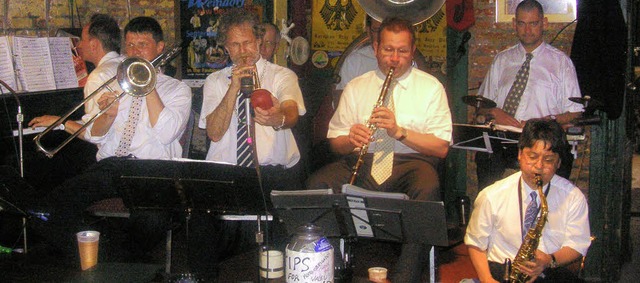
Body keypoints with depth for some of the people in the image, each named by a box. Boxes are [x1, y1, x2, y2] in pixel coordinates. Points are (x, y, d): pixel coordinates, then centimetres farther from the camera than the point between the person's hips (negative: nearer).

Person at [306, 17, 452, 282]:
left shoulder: (431, 87, 9)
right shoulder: (355, 88, 17)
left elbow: (441, 148, 0)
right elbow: (335, 141, 14)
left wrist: (399, 131, -14)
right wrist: (350, 139, -10)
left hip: (410, 162, -2)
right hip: (362, 162, 2)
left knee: (428, 189, -37)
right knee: (317, 183, -28)